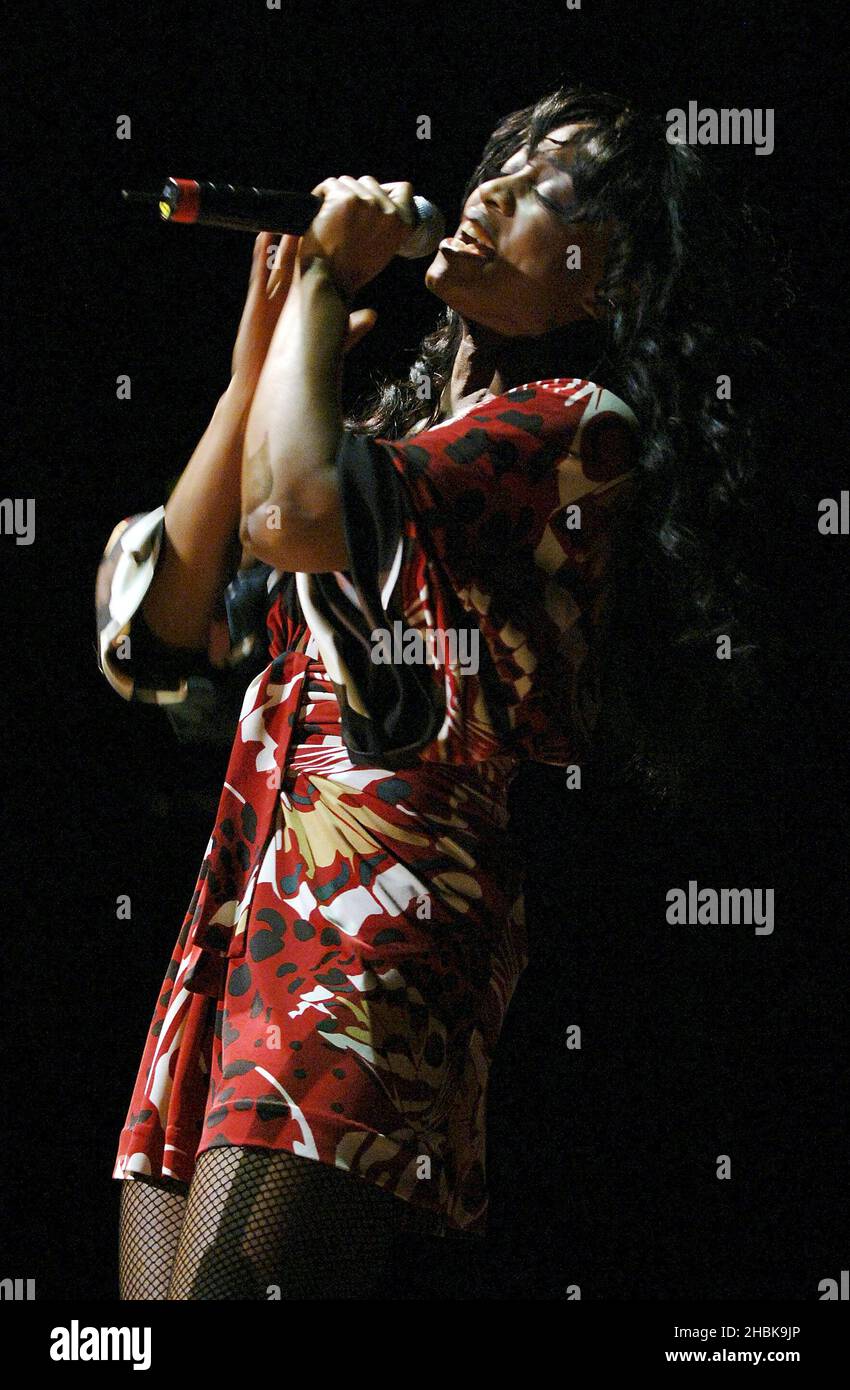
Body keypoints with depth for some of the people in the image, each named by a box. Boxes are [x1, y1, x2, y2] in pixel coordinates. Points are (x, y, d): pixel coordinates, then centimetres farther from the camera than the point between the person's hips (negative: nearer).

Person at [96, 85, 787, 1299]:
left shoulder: (578, 420, -1)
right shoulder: (405, 422, 24)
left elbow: (293, 511, -18)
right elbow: (161, 630, 17)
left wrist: (323, 278, 0)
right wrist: (260, 365, 14)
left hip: (382, 913, -8)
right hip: (241, 902, 8)